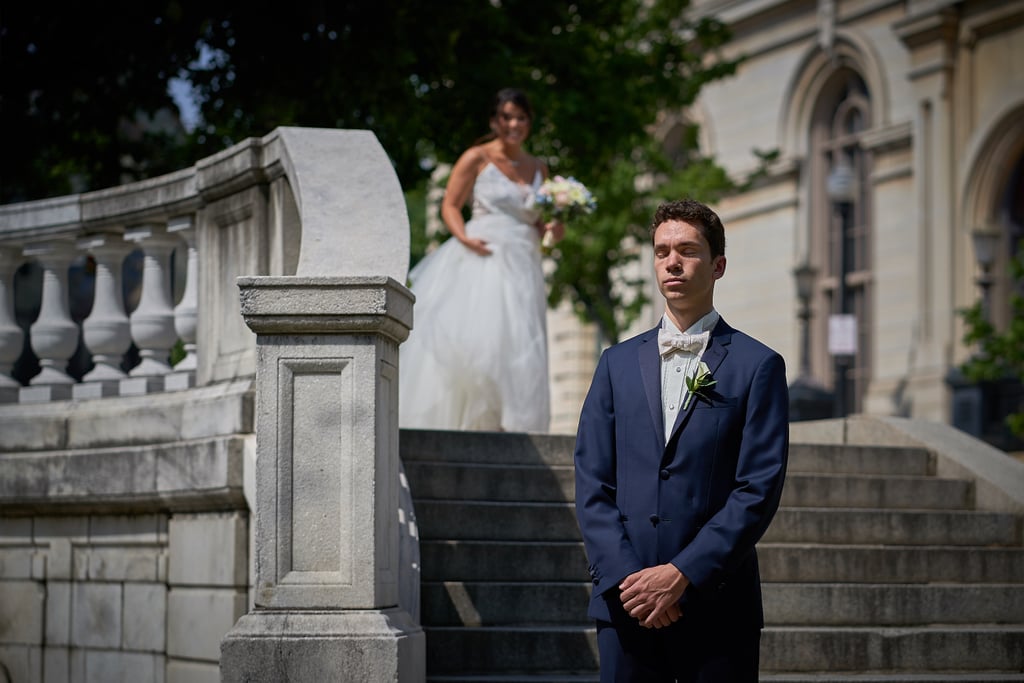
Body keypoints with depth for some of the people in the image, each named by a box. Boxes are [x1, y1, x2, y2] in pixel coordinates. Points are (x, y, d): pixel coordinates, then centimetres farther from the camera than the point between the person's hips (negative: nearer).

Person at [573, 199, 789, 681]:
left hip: (717, 607, -2)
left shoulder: (758, 366, 2)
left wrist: (681, 574, -13)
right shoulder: (618, 364, 12)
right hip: (625, 607, 3)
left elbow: (759, 489, -6)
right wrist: (624, 579, -8)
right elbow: (592, 484, 6)